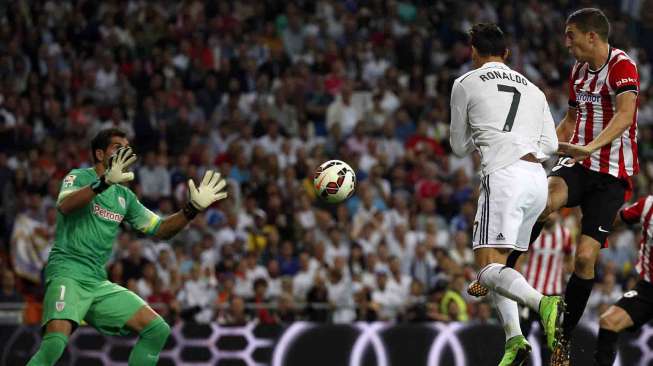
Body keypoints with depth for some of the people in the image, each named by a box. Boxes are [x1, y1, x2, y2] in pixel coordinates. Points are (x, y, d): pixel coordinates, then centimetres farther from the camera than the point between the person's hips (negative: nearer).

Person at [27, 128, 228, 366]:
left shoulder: (124, 196, 17)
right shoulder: (79, 177, -2)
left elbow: (160, 229, 22)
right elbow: (64, 206, -24)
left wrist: (193, 208, 8)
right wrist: (106, 181, -36)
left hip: (99, 282, 7)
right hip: (67, 273, -7)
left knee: (158, 330, 0)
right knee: (55, 341, -31)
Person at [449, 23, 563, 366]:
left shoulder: (466, 84, 9)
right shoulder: (532, 89, 22)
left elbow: (460, 146, 16)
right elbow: (550, 144, 17)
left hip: (504, 176, -6)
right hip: (538, 179, 6)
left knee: (488, 267, -11)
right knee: (498, 261, 16)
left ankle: (542, 303, -39)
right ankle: (513, 337, -2)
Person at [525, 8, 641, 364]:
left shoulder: (621, 65, -12)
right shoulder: (579, 70, 13)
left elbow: (625, 114, -29)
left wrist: (590, 147, -42)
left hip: (612, 173, -5)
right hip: (578, 162, 5)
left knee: (585, 255, -9)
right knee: (547, 198, -31)